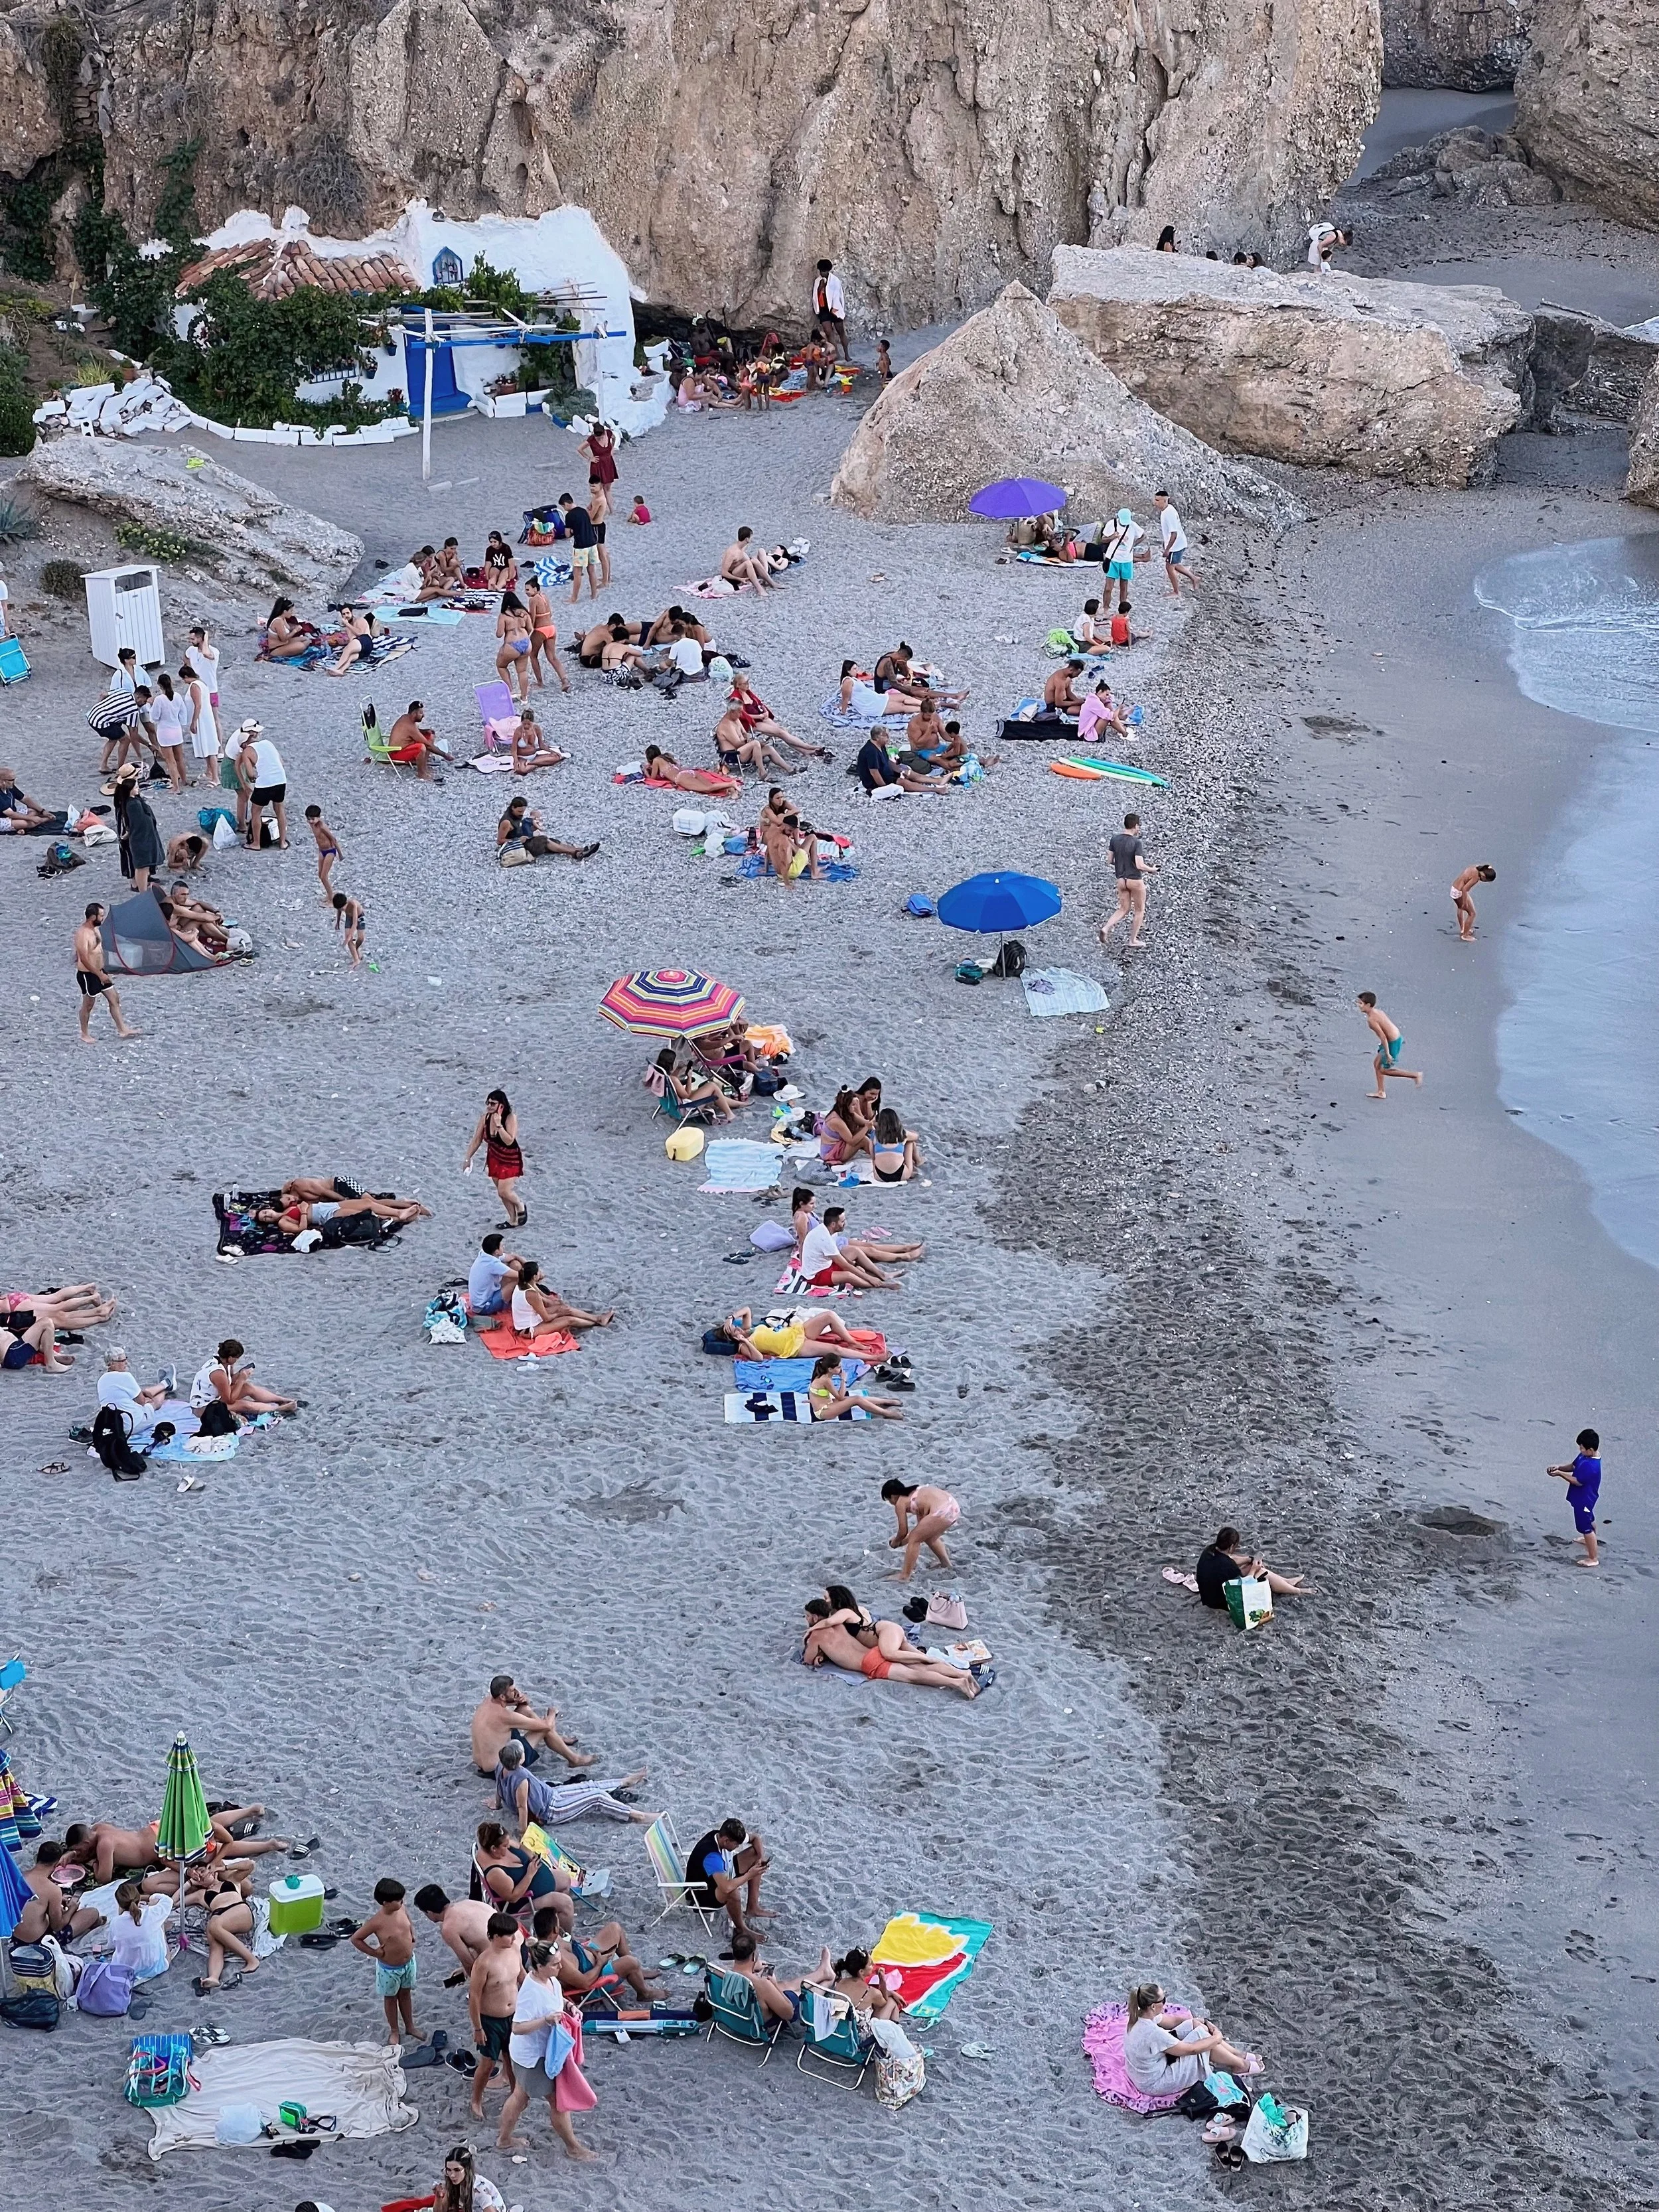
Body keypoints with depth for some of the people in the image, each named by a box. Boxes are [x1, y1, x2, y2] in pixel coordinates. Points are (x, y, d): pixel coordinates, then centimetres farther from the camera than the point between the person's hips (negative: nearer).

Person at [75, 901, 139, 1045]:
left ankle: (122, 1029, 16)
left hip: (100, 971, 9)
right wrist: (100, 975, -26)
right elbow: (84, 959, -28)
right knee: (88, 1005, 7)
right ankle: (84, 1035, 23)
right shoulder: (82, 934, -26)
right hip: (88, 975, -9)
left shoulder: (96, 929, 5)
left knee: (114, 999, 9)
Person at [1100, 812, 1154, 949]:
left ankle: (1106, 928, -7)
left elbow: (1110, 861, 6)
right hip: (1135, 880, -5)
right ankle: (1133, 939, 17)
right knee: (1139, 910, 13)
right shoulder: (1136, 843, -16)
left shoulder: (1114, 840, 0)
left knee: (1124, 909, 16)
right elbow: (1140, 866, -21)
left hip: (1120, 880, 5)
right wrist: (1152, 870, -2)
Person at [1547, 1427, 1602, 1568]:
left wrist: (1560, 1474, -22)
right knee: (1589, 1520, 33)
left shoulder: (1591, 1466, -35)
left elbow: (1577, 1481, -30)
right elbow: (1573, 1466, 8)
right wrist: (1559, 1467, -9)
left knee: (1586, 1527, -1)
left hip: (1584, 1500, -10)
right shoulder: (1585, 1456, -5)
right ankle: (1591, 1540, 60)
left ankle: (1593, 1558, 7)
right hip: (1585, 1497, 10)